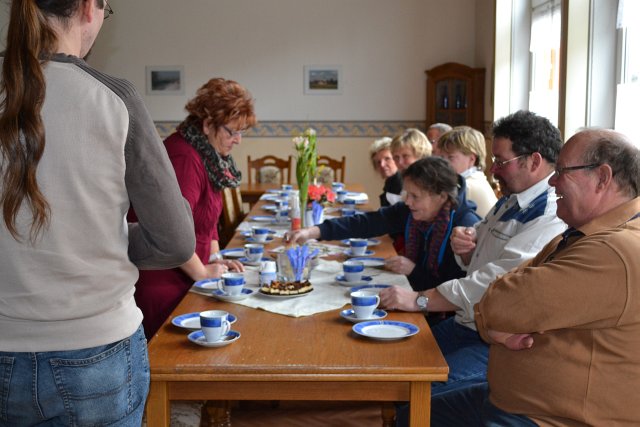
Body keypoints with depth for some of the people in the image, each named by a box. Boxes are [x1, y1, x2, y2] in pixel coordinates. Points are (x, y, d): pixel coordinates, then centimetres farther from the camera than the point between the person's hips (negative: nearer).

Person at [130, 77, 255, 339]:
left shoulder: (207, 154, 10)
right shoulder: (184, 158, -23)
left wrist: (216, 258, 9)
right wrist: (203, 272, -14)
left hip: (184, 279, 10)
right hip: (162, 285, -10)